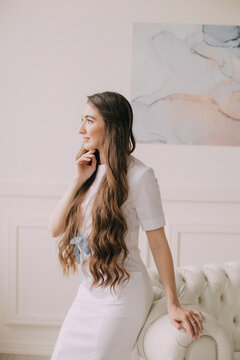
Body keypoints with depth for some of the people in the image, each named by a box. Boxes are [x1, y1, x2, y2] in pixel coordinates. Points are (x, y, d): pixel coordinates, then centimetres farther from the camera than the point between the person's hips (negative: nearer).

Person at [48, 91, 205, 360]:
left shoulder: (138, 175, -15)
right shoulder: (90, 170, 6)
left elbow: (158, 243, -13)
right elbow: (55, 228, 2)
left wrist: (173, 305, -12)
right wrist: (77, 182, -9)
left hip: (122, 292, -7)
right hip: (88, 289, 8)